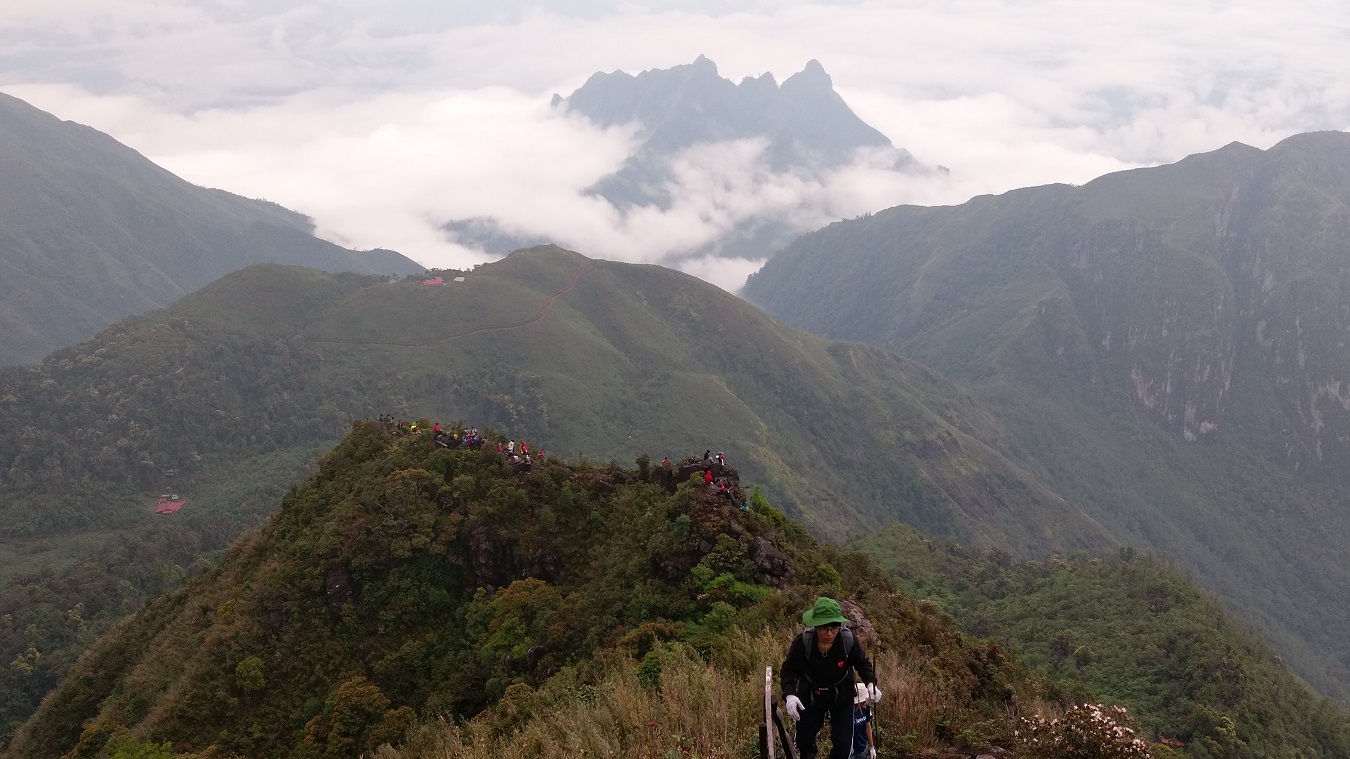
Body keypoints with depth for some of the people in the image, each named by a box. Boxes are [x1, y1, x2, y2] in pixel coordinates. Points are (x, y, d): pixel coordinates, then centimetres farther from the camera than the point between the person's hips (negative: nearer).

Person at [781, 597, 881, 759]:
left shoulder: (849, 639, -26)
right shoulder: (802, 642, -29)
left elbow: (863, 664, -8)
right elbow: (788, 669, -20)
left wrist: (871, 683, -27)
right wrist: (789, 694, -37)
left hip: (842, 696, 0)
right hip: (810, 696, 0)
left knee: (843, 745, -1)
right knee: (804, 740, 13)